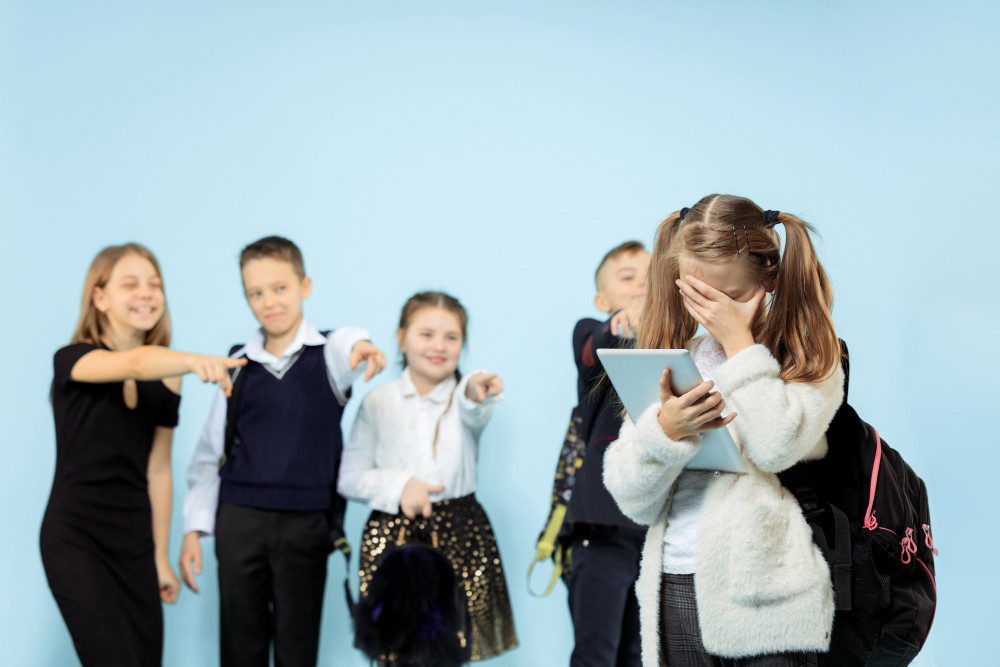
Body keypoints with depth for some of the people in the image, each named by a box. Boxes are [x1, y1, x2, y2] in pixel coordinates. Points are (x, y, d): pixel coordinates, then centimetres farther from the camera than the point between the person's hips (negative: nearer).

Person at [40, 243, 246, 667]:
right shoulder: (73, 359, -8)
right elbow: (134, 364, -31)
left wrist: (161, 556, 10)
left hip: (134, 539, 5)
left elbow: (158, 472, 10)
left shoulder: (165, 379, 7)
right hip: (76, 536, -5)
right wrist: (196, 359, -50)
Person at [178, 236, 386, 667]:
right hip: (239, 519, 2)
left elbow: (346, 349, -28)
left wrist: (362, 347, -52)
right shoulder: (238, 365, 5)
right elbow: (210, 450, 10)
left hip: (305, 522, -2)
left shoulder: (328, 353, -1)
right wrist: (194, 528, 6)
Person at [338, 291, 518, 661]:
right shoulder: (378, 403, 5)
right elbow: (349, 478, 4)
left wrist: (476, 394, -46)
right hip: (393, 536, 0)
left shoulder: (466, 395, 3)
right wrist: (399, 485, -13)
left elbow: (474, 417, -23)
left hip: (458, 534, 0)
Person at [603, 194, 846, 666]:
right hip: (677, 588, 3)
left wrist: (740, 343, -10)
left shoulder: (807, 357, 2)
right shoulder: (673, 360, 10)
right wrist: (665, 430, -15)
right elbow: (632, 501, 4)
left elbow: (778, 447, -18)